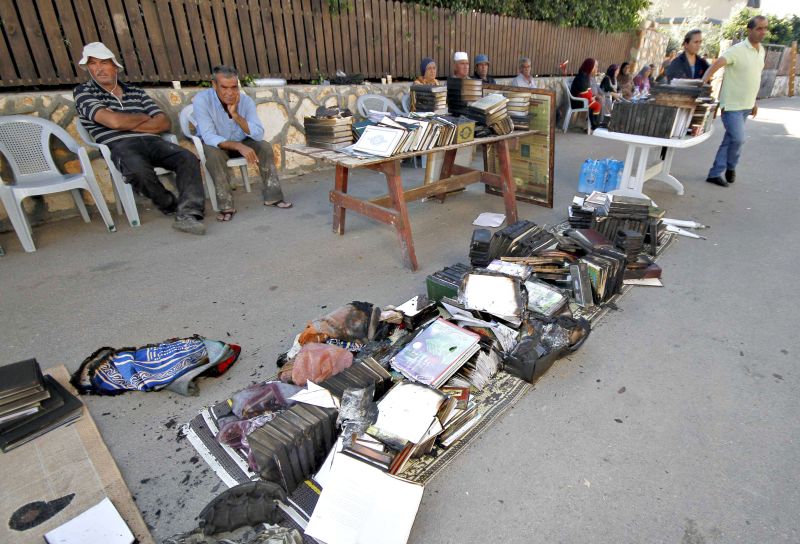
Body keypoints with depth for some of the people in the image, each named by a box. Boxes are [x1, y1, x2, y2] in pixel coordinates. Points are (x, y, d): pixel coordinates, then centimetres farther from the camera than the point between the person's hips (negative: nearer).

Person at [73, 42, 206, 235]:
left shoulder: (137, 92, 23)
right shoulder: (83, 92, 12)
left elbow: (165, 123, 11)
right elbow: (114, 121, -5)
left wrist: (129, 125, 0)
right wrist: (144, 118, 11)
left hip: (151, 141, 4)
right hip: (120, 145, -3)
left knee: (188, 159, -27)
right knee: (139, 170, -38)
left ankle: (187, 214, -37)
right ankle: (170, 204, -9)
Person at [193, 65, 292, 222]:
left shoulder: (246, 100, -16)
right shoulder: (202, 100, -25)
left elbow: (259, 134, -23)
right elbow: (209, 137, -31)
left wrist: (235, 115, -33)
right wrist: (239, 146, -45)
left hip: (241, 142, 3)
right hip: (214, 144, -3)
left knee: (265, 146, -19)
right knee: (214, 154, -35)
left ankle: (272, 196, -13)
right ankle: (226, 206, -28)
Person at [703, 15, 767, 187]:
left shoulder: (761, 50, 12)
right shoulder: (738, 50, -13)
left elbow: (753, 79, 19)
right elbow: (716, 64, -26)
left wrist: (753, 102, 20)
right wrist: (703, 82, -43)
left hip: (746, 105, 8)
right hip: (732, 105, -8)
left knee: (730, 140, 11)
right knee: (738, 139, -12)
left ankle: (715, 173, 18)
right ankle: (730, 167, 11)